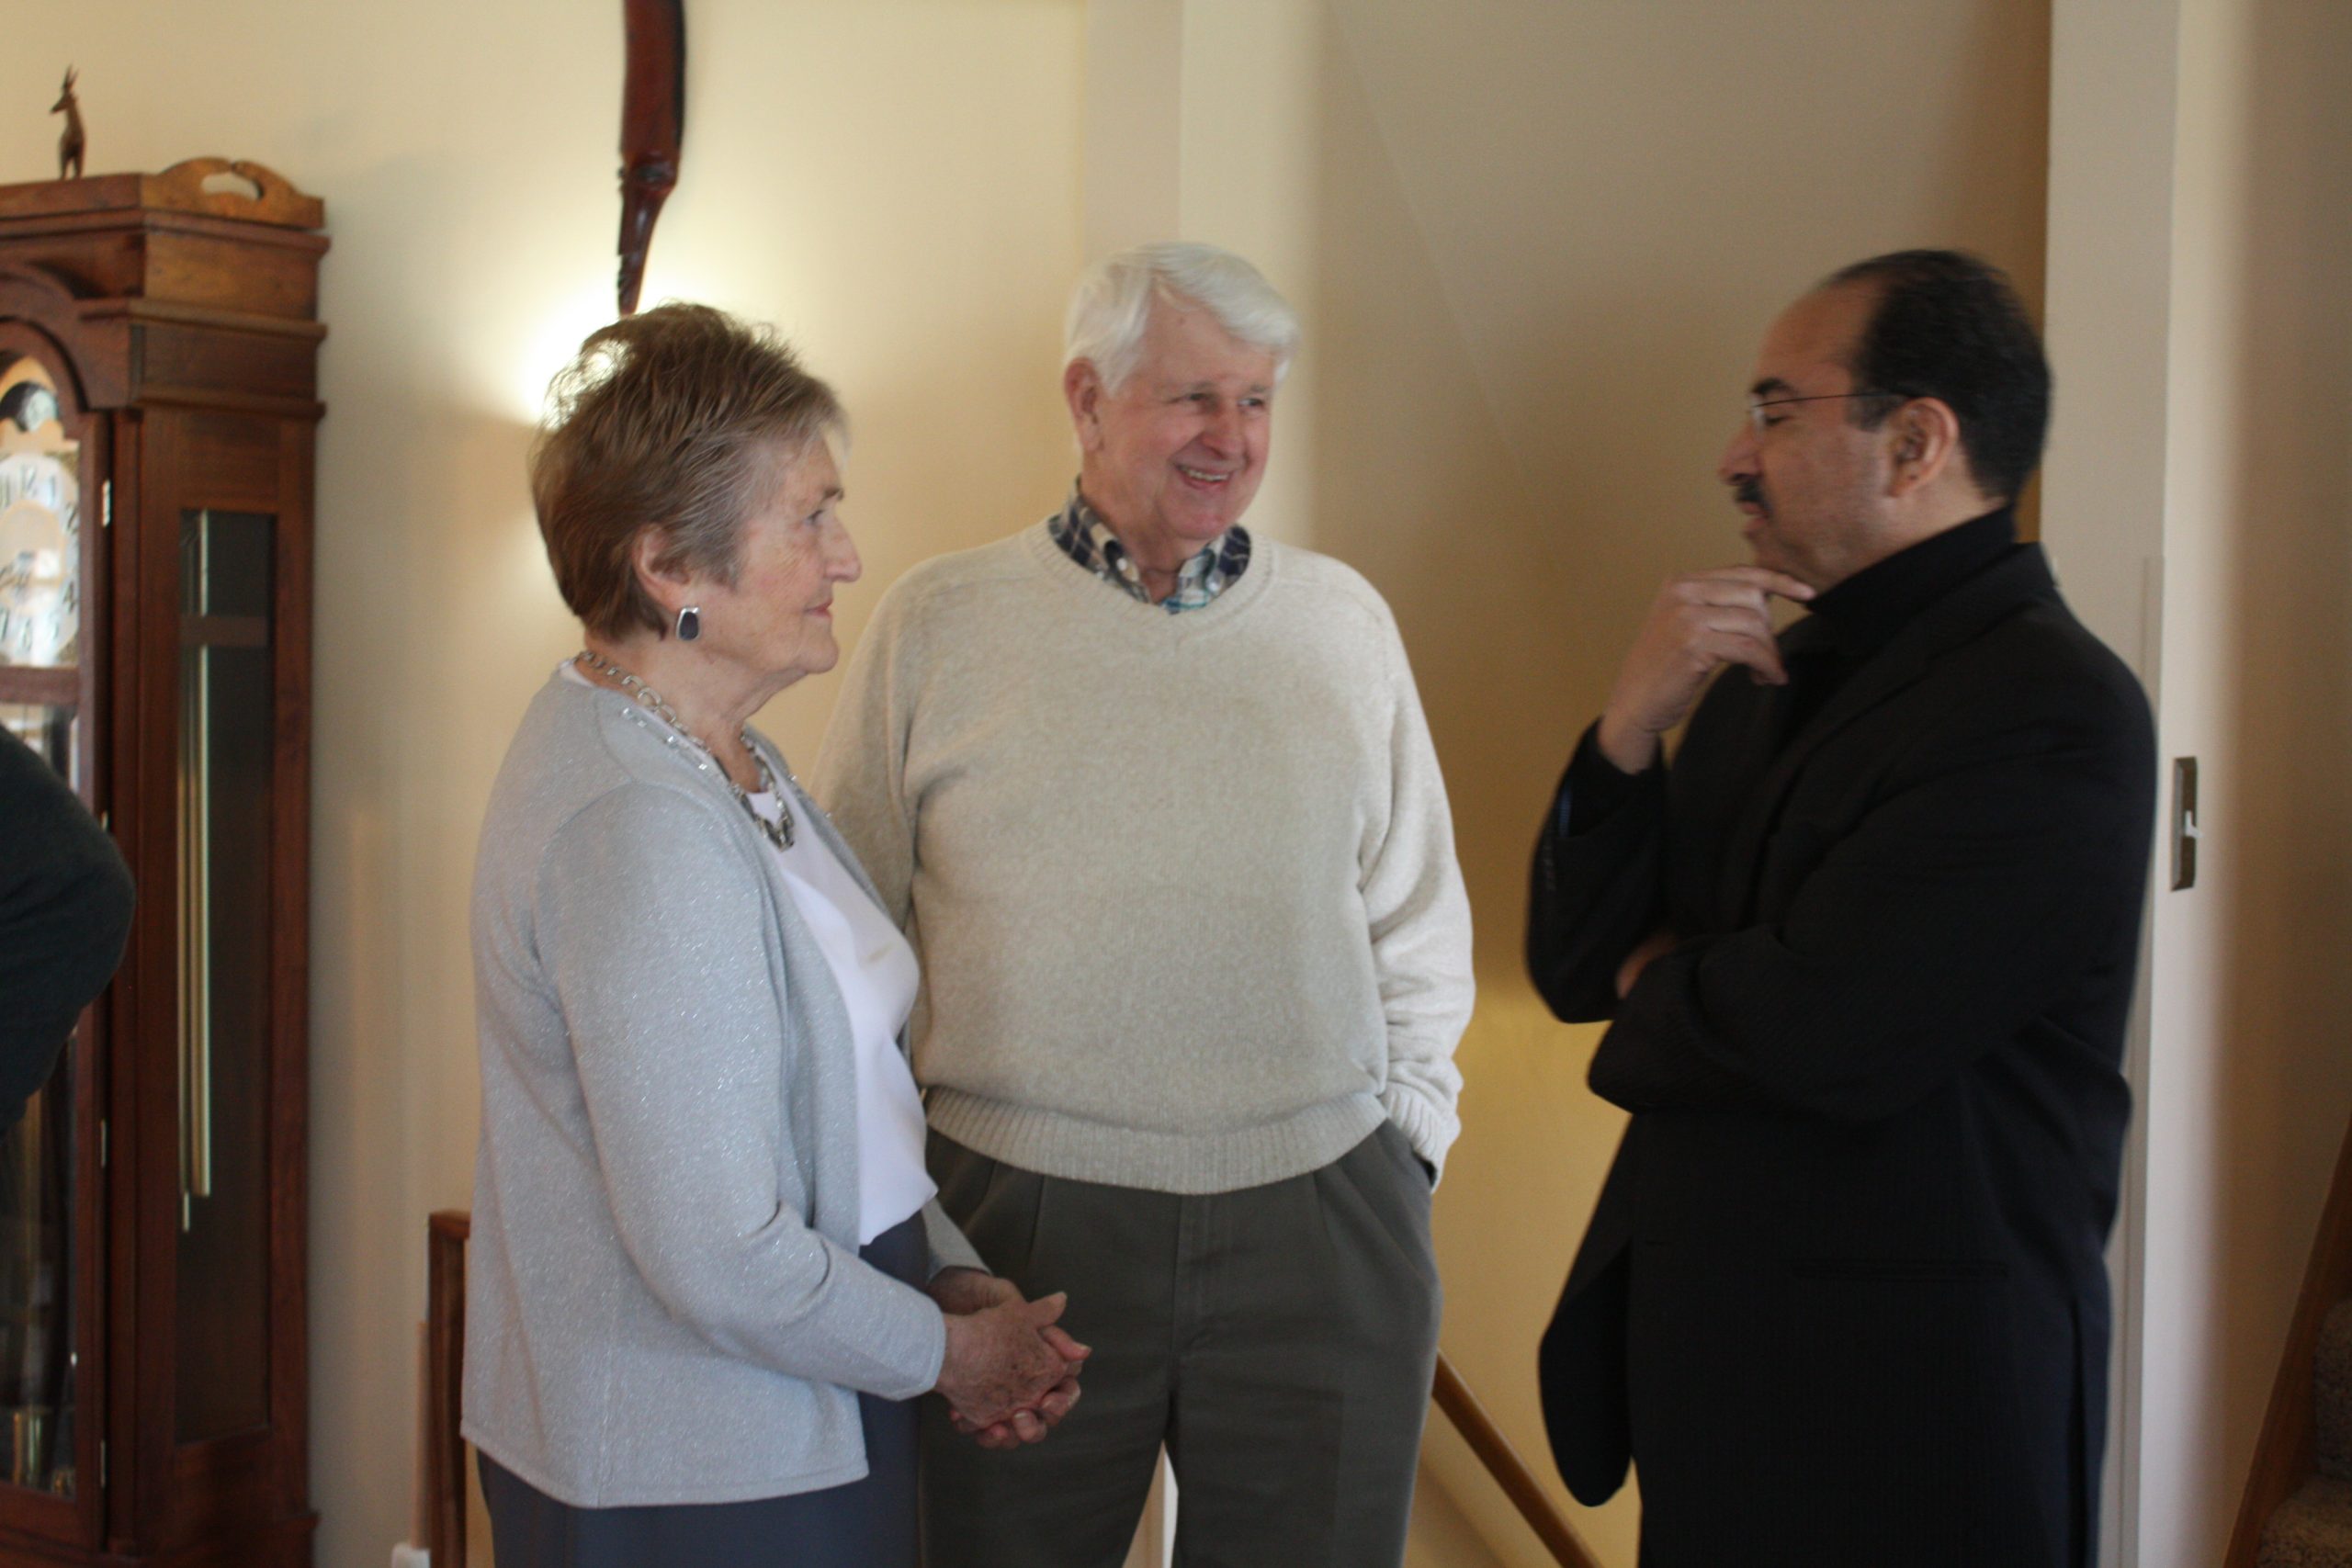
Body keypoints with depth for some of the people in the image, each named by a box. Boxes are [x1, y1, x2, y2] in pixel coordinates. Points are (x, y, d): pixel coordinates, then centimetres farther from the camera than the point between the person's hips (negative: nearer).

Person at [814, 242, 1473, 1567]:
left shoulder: (1345, 621, 9)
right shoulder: (937, 625, 2)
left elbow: (1419, 928, 15)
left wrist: (1408, 1140, 8)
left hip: (1318, 1226, 2)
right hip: (1015, 1226, -1)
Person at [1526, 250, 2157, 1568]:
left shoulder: (2053, 709, -18)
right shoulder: (1773, 675, 9)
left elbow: (1810, 1037, -25)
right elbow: (1575, 966, 6)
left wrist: (1658, 986, -4)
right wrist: (1633, 728, -10)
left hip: (1900, 1409, -7)